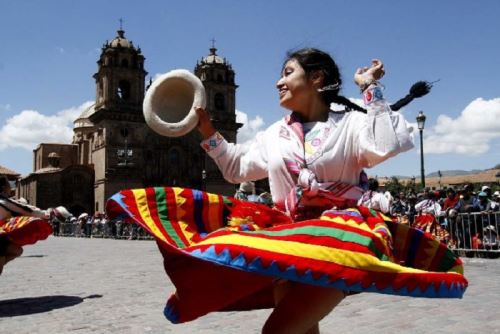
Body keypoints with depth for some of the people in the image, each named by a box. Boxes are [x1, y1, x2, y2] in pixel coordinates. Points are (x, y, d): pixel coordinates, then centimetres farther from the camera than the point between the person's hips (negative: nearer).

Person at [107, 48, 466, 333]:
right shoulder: (276, 134, 17)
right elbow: (237, 168, 27)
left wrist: (372, 89, -11)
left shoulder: (350, 123, 1)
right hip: (287, 236, 6)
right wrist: (208, 131, 20)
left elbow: (391, 144, -18)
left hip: (339, 234, -6)